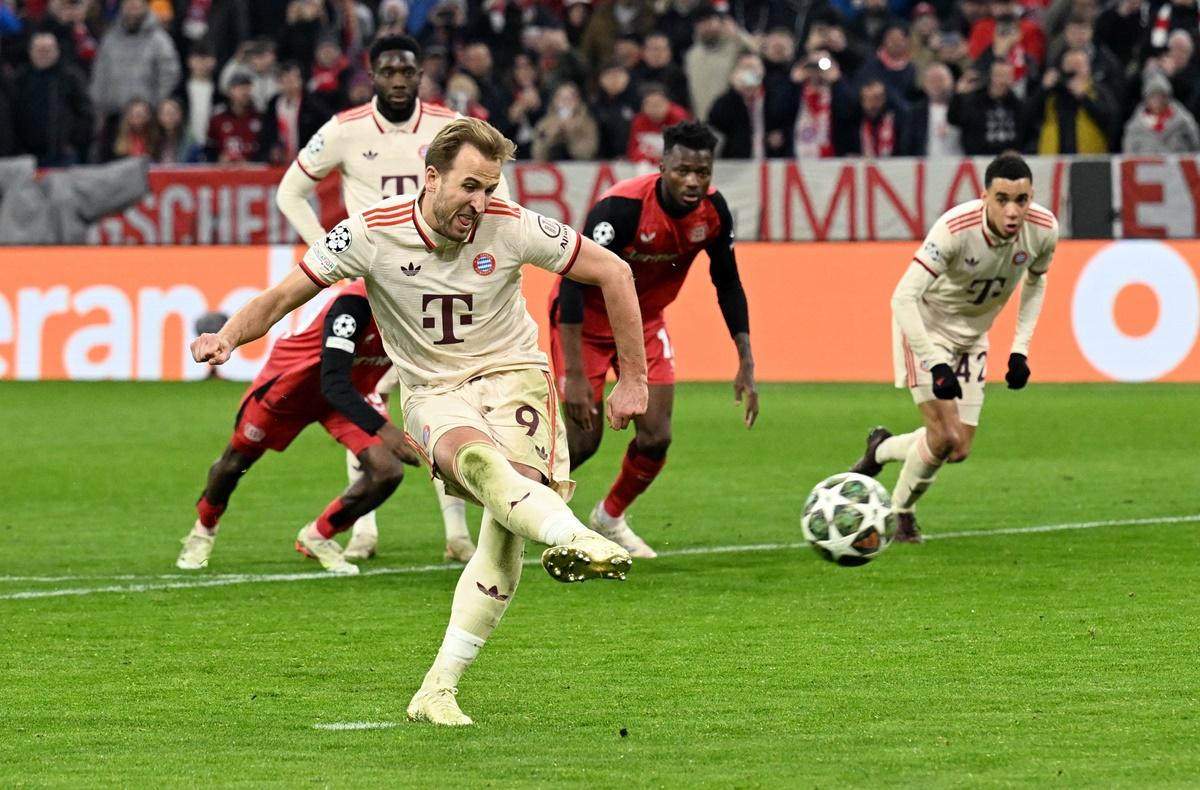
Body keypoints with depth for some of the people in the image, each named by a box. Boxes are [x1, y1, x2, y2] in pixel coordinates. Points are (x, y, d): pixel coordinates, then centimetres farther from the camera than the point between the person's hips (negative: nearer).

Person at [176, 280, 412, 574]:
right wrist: (383, 429, -55)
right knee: (236, 461, 14)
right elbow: (333, 385, -45)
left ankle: (317, 537, 11)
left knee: (388, 472, -14)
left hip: (352, 388, 5)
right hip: (291, 378, -5)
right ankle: (204, 529, 47)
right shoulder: (356, 303, -42)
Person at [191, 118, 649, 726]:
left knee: (506, 528, -22)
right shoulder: (371, 233, -12)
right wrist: (228, 336, -24)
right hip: (433, 394, -1)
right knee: (476, 458, -38)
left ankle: (439, 689, -17)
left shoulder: (512, 228, -11)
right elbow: (284, 295, -4)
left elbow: (613, 273, 0)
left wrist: (633, 380, 2)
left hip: (511, 375, 1)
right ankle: (575, 539, -63)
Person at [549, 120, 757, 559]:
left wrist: (746, 365, -4)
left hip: (644, 318, 5)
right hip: (586, 318, -5)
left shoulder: (713, 210, -17)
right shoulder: (621, 207, -34)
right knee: (583, 440, -8)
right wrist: (575, 375, -34)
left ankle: (610, 517, 25)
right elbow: (573, 283, -31)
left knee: (656, 436, -4)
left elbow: (728, 284, -1)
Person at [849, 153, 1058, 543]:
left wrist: (1020, 348, -3)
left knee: (959, 451, 3)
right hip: (926, 327, -6)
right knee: (944, 437, -17)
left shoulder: (1043, 229, -19)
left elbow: (1036, 280, 5)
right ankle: (900, 512, 10)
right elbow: (903, 297, -36)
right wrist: (936, 365, -40)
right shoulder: (956, 228, -35)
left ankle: (881, 450, 32)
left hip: (971, 336, 6)